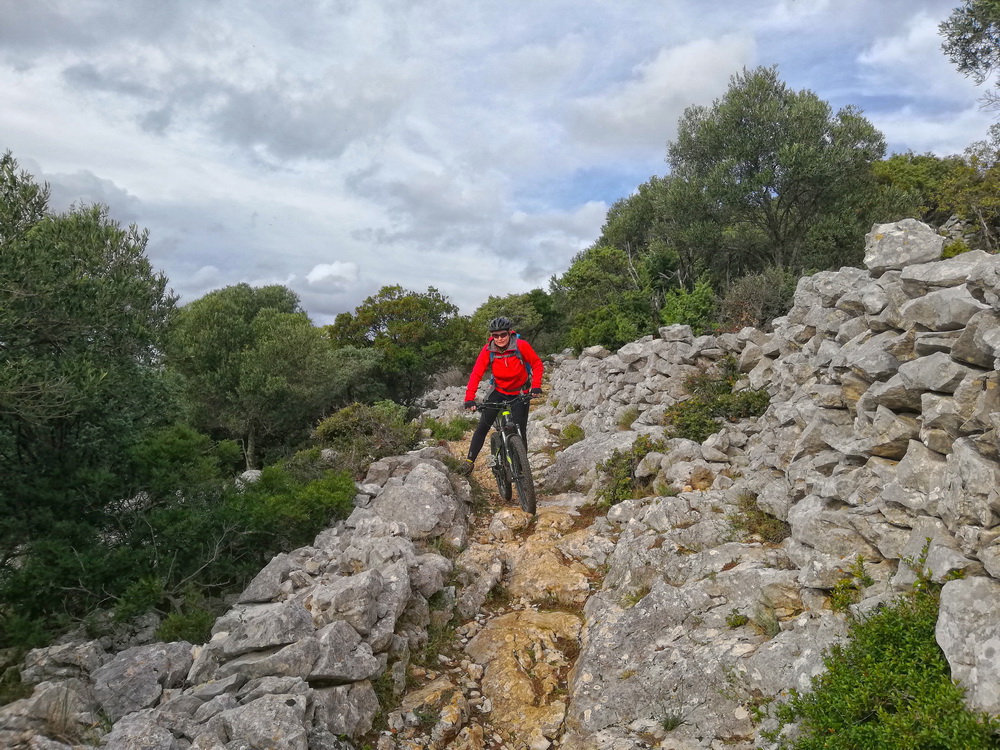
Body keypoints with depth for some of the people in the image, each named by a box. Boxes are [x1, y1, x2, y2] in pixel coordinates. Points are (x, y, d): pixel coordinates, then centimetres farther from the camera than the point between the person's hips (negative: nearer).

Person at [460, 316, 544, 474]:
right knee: (483, 426, -4)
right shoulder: (488, 350, -18)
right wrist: (469, 398, -32)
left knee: (520, 431, -3)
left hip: (520, 394, -1)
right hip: (499, 392, 1)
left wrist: (536, 386, -24)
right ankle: (469, 460, 9)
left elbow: (537, 364, -11)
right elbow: (476, 374, -21)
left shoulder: (521, 346, -22)